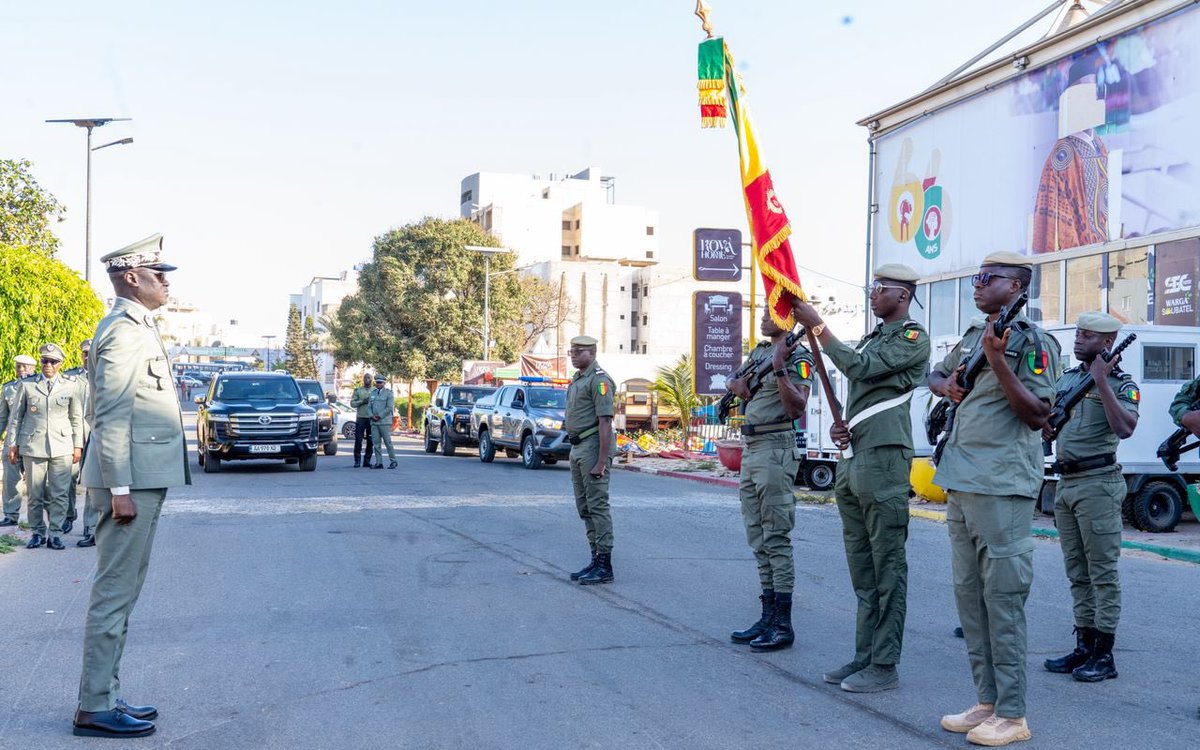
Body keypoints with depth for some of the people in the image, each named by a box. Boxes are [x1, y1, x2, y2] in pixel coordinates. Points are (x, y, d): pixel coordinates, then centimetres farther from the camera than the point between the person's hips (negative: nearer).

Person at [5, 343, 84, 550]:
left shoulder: (70, 386, 7)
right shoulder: (27, 385, 8)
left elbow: (77, 418, 10)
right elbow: (15, 416, 12)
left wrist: (78, 445, 6)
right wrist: (12, 444, 7)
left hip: (62, 447, 0)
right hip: (33, 447, 0)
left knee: (59, 494, -3)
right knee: (34, 494, 3)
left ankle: (54, 533, 5)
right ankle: (38, 532, 15)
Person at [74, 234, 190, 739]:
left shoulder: (137, 327, 17)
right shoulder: (124, 330, -13)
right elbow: (111, 417, -19)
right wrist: (119, 489, -21)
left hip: (142, 479, 10)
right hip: (131, 481, -10)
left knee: (120, 593, 14)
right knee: (114, 593, -4)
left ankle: (106, 696, 23)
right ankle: (95, 707, 4)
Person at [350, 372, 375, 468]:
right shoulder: (358, 390, 8)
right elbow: (352, 403, 3)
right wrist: (361, 402, -14)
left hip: (371, 418, 1)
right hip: (360, 418, -1)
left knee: (370, 442, 2)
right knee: (358, 440, -3)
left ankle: (367, 461, 10)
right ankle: (357, 461, 3)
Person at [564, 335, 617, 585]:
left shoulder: (599, 380, -13)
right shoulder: (577, 379, 18)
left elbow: (605, 422, -19)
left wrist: (601, 462, -24)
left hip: (593, 447, -10)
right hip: (578, 448, 10)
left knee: (598, 506, -8)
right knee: (584, 507, 12)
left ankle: (605, 567, -4)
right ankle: (596, 561, 20)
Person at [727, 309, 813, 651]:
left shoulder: (798, 356, -9)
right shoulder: (758, 351, 17)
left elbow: (797, 407, -19)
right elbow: (735, 386, 24)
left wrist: (779, 367, -25)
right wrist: (741, 389, 2)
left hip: (776, 449, -9)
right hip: (750, 449, 9)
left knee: (776, 539, -7)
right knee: (759, 540, 11)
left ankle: (783, 624, -2)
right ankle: (768, 617, 18)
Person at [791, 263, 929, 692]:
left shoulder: (913, 339, -5)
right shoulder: (871, 339, 22)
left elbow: (859, 368, -17)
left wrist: (816, 325, -14)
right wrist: (842, 428, 8)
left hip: (884, 459, -9)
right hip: (852, 460, 9)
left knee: (887, 568, -5)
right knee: (861, 568, 11)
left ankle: (885, 665, -1)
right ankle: (864, 656, 18)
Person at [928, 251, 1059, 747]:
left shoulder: (1033, 342, -7)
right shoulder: (971, 337, 17)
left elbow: (1037, 415, -14)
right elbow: (936, 375, 33)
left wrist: (998, 362, -20)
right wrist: (946, 386, 10)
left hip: (1002, 487, -9)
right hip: (960, 484, 9)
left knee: (1002, 598, -5)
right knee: (968, 595, 11)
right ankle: (987, 702, 20)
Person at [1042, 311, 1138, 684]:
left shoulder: (1122, 384, -5)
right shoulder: (1067, 378, 15)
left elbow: (1125, 428, -23)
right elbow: (1045, 429, 22)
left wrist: (1102, 379, -20)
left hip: (1097, 484, -7)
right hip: (1065, 483, 8)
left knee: (1103, 572, -3)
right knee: (1077, 573, 12)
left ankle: (1104, 655, 2)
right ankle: (1084, 647, 20)